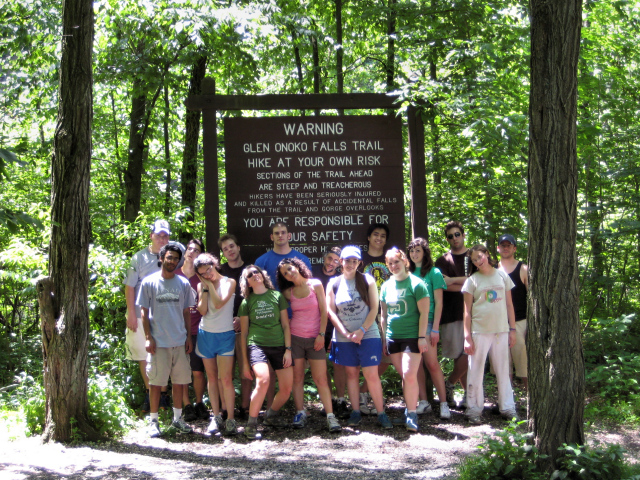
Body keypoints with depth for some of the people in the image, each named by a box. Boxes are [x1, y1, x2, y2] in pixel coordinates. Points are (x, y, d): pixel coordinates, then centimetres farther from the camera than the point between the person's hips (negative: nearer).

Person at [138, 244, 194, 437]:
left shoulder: (183, 283, 6)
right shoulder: (149, 282, -1)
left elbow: (187, 312, 11)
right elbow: (144, 312, 0)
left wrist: (189, 337, 6)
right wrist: (148, 337, -7)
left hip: (180, 341, 3)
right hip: (158, 342, -3)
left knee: (179, 381, 9)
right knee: (156, 382, 1)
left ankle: (177, 418, 21)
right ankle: (153, 421, 10)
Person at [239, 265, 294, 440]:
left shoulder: (277, 296, 10)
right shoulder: (247, 302, 8)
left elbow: (285, 325, 11)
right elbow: (244, 332, 9)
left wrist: (288, 349, 1)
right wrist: (244, 362, 7)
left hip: (279, 346, 3)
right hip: (256, 345, -3)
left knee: (287, 388, -2)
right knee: (263, 380, -27)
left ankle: (271, 415, 27)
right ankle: (251, 424, -16)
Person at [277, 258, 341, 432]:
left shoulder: (315, 285, 0)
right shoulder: (288, 292, 6)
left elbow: (323, 311, -1)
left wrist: (321, 334, -6)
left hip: (315, 339, -2)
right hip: (295, 337, 2)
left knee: (321, 379, -5)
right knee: (297, 377, 1)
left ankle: (330, 416, -5)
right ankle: (300, 413, 9)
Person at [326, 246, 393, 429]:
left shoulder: (367, 280, 1)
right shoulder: (334, 283, 5)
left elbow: (374, 308, -2)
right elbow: (331, 311, 2)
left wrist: (362, 330, -11)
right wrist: (346, 333, -8)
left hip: (368, 335, -2)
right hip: (343, 337, 2)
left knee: (371, 374, -6)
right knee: (351, 373, 8)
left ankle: (381, 413, 0)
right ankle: (355, 411, 15)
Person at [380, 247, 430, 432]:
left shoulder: (416, 284, -5)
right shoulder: (386, 286, 11)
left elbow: (424, 313, -8)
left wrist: (422, 337, -13)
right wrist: (384, 337, 15)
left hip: (412, 337, -5)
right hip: (393, 338, 5)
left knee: (409, 375, -13)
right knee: (404, 376, 9)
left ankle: (411, 414, -5)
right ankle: (410, 408, 19)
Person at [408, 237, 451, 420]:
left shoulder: (433, 273, 0)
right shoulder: (408, 273, 12)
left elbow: (438, 303, -3)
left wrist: (435, 328, -9)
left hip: (426, 323, -4)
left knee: (432, 364, -7)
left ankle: (443, 403, -3)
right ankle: (423, 402, 12)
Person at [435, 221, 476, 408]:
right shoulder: (443, 261, 9)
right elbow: (445, 285, -7)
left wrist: (454, 280, -11)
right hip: (451, 314, -1)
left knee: (468, 354, -5)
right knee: (461, 356, -5)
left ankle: (449, 384, 10)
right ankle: (469, 393, 8)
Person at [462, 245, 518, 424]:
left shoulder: (502, 276, 7)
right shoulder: (472, 281, 0)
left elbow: (509, 304, 10)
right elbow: (467, 311, -1)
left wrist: (512, 329, 6)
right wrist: (467, 337, -7)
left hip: (501, 330, 2)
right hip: (479, 331, -2)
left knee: (503, 370, 8)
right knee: (476, 371, 1)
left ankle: (507, 408, 16)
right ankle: (474, 409, 8)